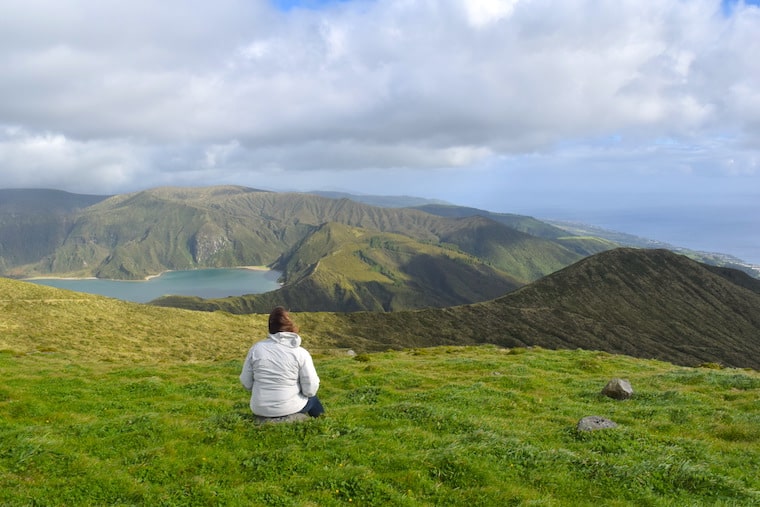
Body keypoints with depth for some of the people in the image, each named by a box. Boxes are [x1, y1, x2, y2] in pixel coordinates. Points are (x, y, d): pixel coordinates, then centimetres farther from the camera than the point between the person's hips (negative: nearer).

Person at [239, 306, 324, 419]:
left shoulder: (256, 348, -6)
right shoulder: (301, 353, -12)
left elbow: (246, 383, 0)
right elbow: (310, 390, -12)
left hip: (260, 409, 3)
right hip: (290, 408, -3)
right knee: (312, 397, 32)